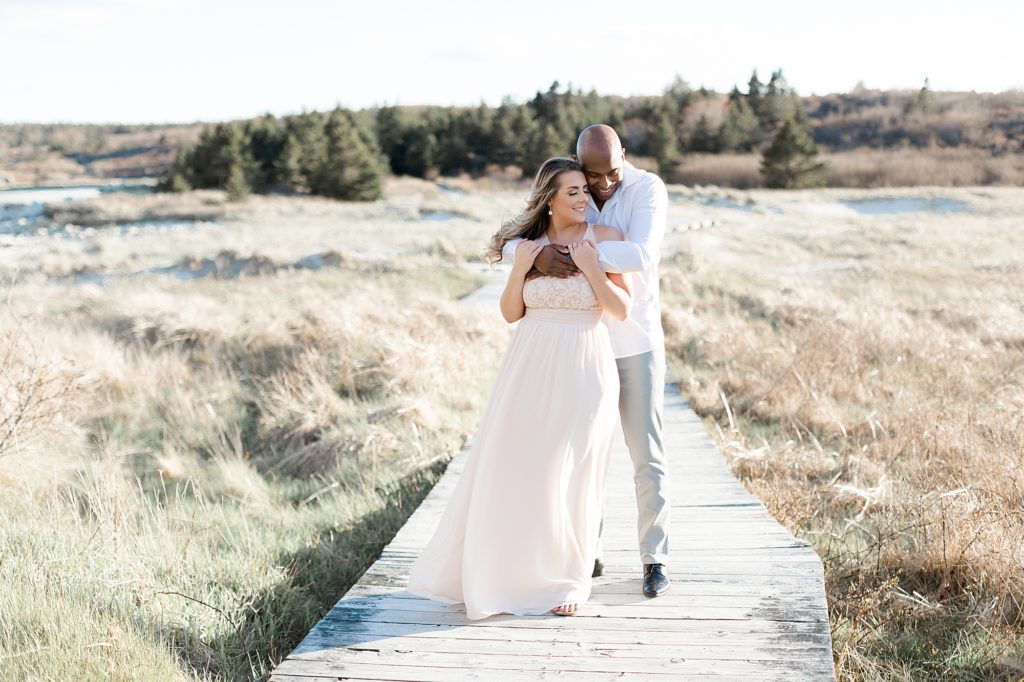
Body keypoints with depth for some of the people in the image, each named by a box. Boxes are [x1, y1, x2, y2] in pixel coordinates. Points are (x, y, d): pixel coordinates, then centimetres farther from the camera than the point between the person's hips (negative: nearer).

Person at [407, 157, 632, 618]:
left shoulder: (605, 239, -1)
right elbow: (511, 313, 7)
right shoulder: (531, 242, 6)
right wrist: (519, 269, -8)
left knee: (570, 473, 0)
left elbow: (622, 311, -4)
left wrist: (590, 267, -14)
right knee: (509, 467, 4)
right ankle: (491, 572, 20)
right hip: (530, 368, 3)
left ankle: (568, 579, 15)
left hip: (582, 370, -2)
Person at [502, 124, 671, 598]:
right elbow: (510, 242, -12)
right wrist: (537, 254, -35)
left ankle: (654, 558, 12)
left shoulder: (648, 189, -16)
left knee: (647, 455, 1)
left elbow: (641, 256, -31)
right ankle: (587, 553, 20)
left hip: (637, 344, -3)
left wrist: (576, 254, -35)